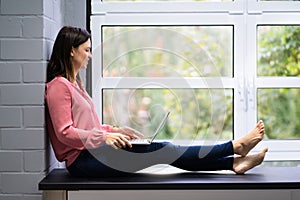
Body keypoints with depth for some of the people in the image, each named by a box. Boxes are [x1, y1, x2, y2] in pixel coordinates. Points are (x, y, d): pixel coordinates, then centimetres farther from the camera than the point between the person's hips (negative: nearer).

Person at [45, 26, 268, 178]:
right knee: (161, 151, -14)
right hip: (81, 160, -9)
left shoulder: (73, 83, 19)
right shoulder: (59, 86, -11)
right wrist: (106, 136, -22)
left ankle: (234, 163, -8)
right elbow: (65, 132, -17)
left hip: (91, 153, 9)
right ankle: (235, 147, -11)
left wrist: (116, 130, 10)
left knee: (164, 149, -5)